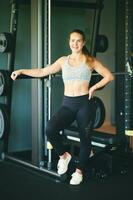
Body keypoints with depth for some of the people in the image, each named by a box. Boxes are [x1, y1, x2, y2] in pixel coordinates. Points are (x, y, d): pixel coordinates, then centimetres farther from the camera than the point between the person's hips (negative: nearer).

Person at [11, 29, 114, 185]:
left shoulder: (90, 60, 4)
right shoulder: (63, 61, 11)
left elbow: (109, 76, 4)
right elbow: (42, 72, 11)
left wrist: (94, 87, -4)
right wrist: (21, 71, 8)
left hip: (84, 103, -1)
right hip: (67, 104, 2)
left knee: (85, 138, 4)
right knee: (50, 128, -22)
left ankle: (79, 171, 24)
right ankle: (63, 156, 4)